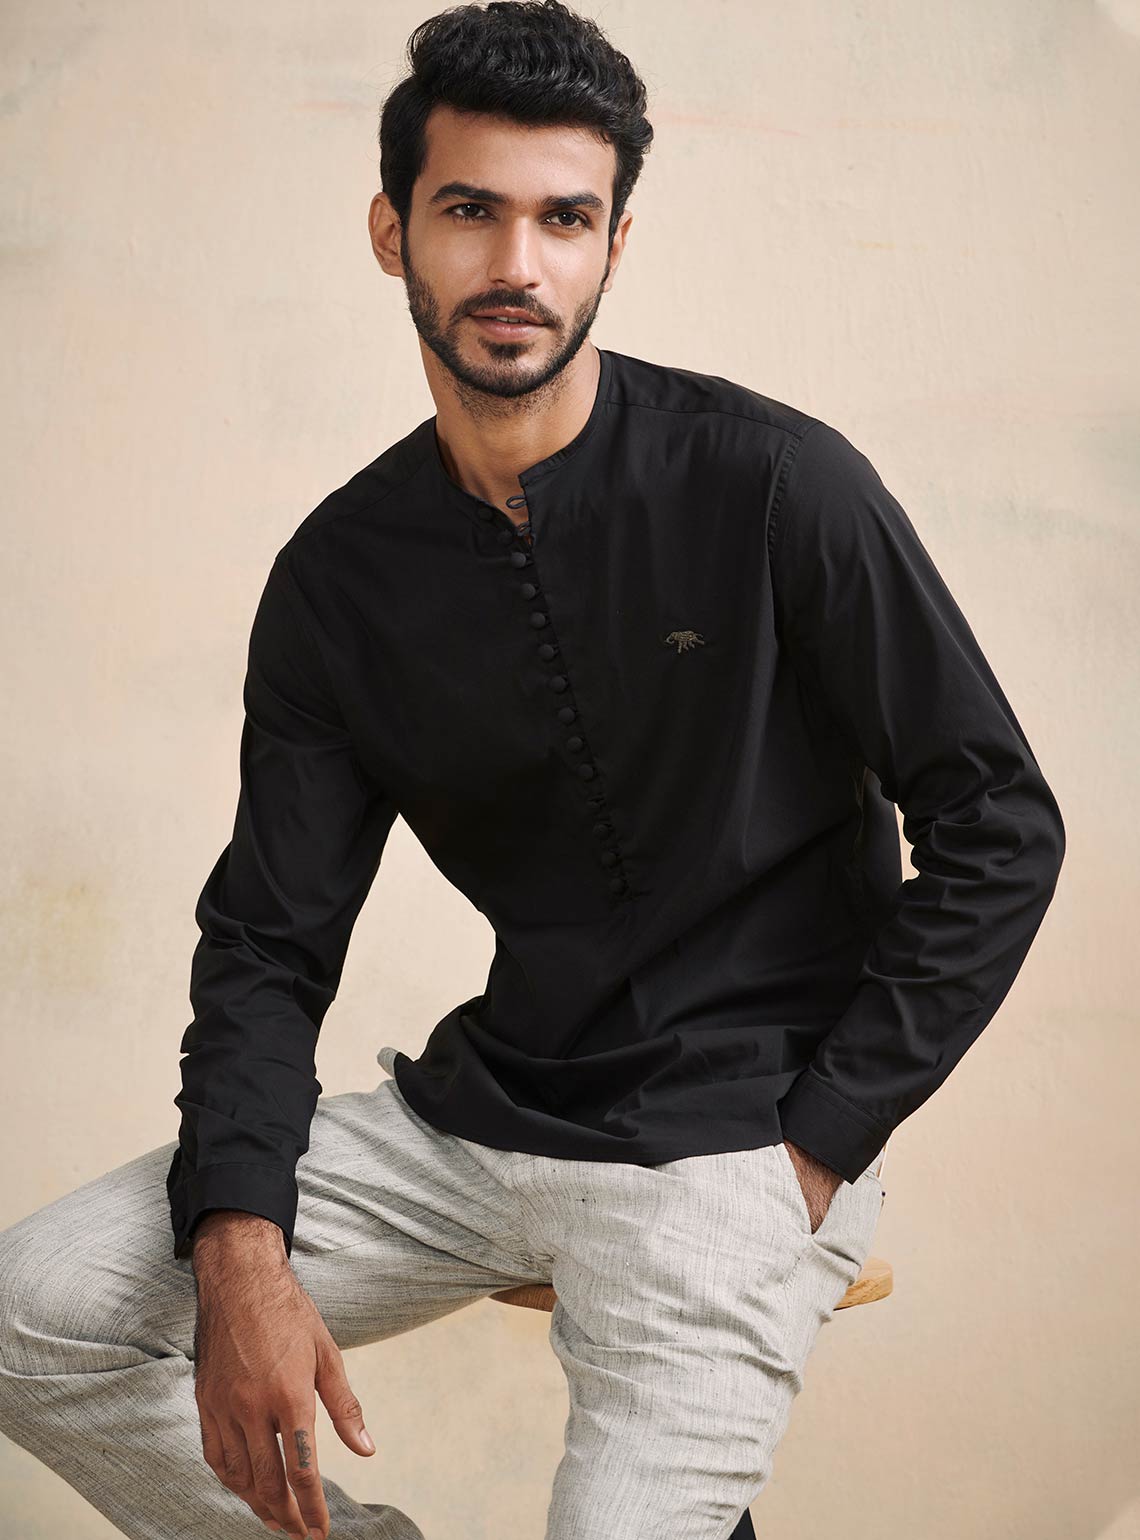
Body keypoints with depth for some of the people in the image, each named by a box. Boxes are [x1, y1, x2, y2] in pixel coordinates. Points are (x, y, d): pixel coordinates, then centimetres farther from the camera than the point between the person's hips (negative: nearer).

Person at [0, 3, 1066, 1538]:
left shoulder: (769, 481, -10)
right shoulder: (339, 576, 2)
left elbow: (999, 824, -7)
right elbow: (267, 940, 2)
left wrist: (816, 1146, -10)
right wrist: (241, 1258, -14)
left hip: (732, 1143, -4)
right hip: (480, 1110, 5)